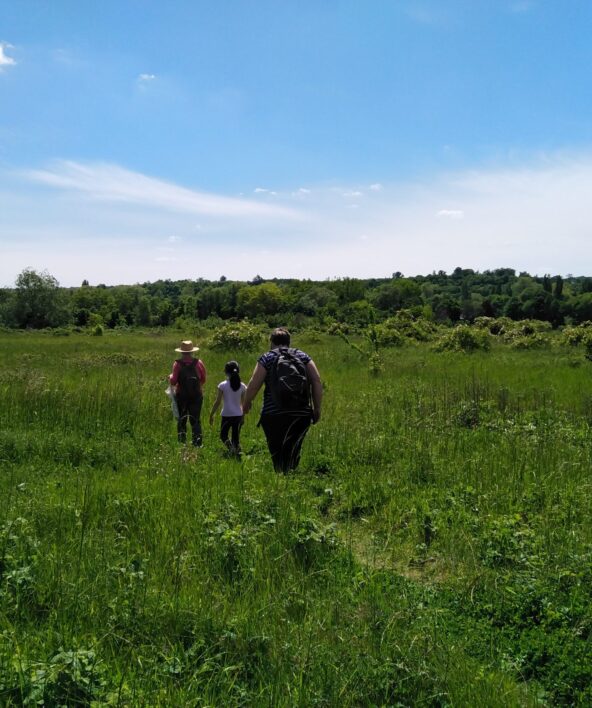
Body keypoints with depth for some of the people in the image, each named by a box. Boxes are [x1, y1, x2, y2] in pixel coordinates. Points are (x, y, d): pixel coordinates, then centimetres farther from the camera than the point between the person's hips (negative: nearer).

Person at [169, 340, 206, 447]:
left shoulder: (178, 364, -10)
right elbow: (203, 380, 3)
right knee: (196, 420, 7)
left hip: (181, 396, -1)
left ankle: (182, 443, 12)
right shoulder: (199, 363, -4)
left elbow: (173, 382, -12)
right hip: (197, 396, 1)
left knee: (181, 420, 12)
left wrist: (170, 377, 9)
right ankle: (197, 444, 1)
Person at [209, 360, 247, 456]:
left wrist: (211, 415, 3)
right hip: (238, 415, 3)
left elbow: (217, 402, -7)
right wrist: (243, 416, 18)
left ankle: (230, 446, -16)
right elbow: (244, 403, 5)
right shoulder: (242, 386, 0)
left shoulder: (223, 385, -9)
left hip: (226, 415, -3)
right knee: (236, 437, 14)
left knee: (223, 435, 12)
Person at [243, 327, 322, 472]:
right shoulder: (303, 356, 11)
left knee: (278, 454, 4)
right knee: (293, 454, 12)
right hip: (301, 414, 2)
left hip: (274, 415, -2)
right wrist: (317, 408, 7)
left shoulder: (267, 357, 5)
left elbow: (253, 384, -2)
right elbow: (317, 381, 2)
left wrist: (246, 404, 14)